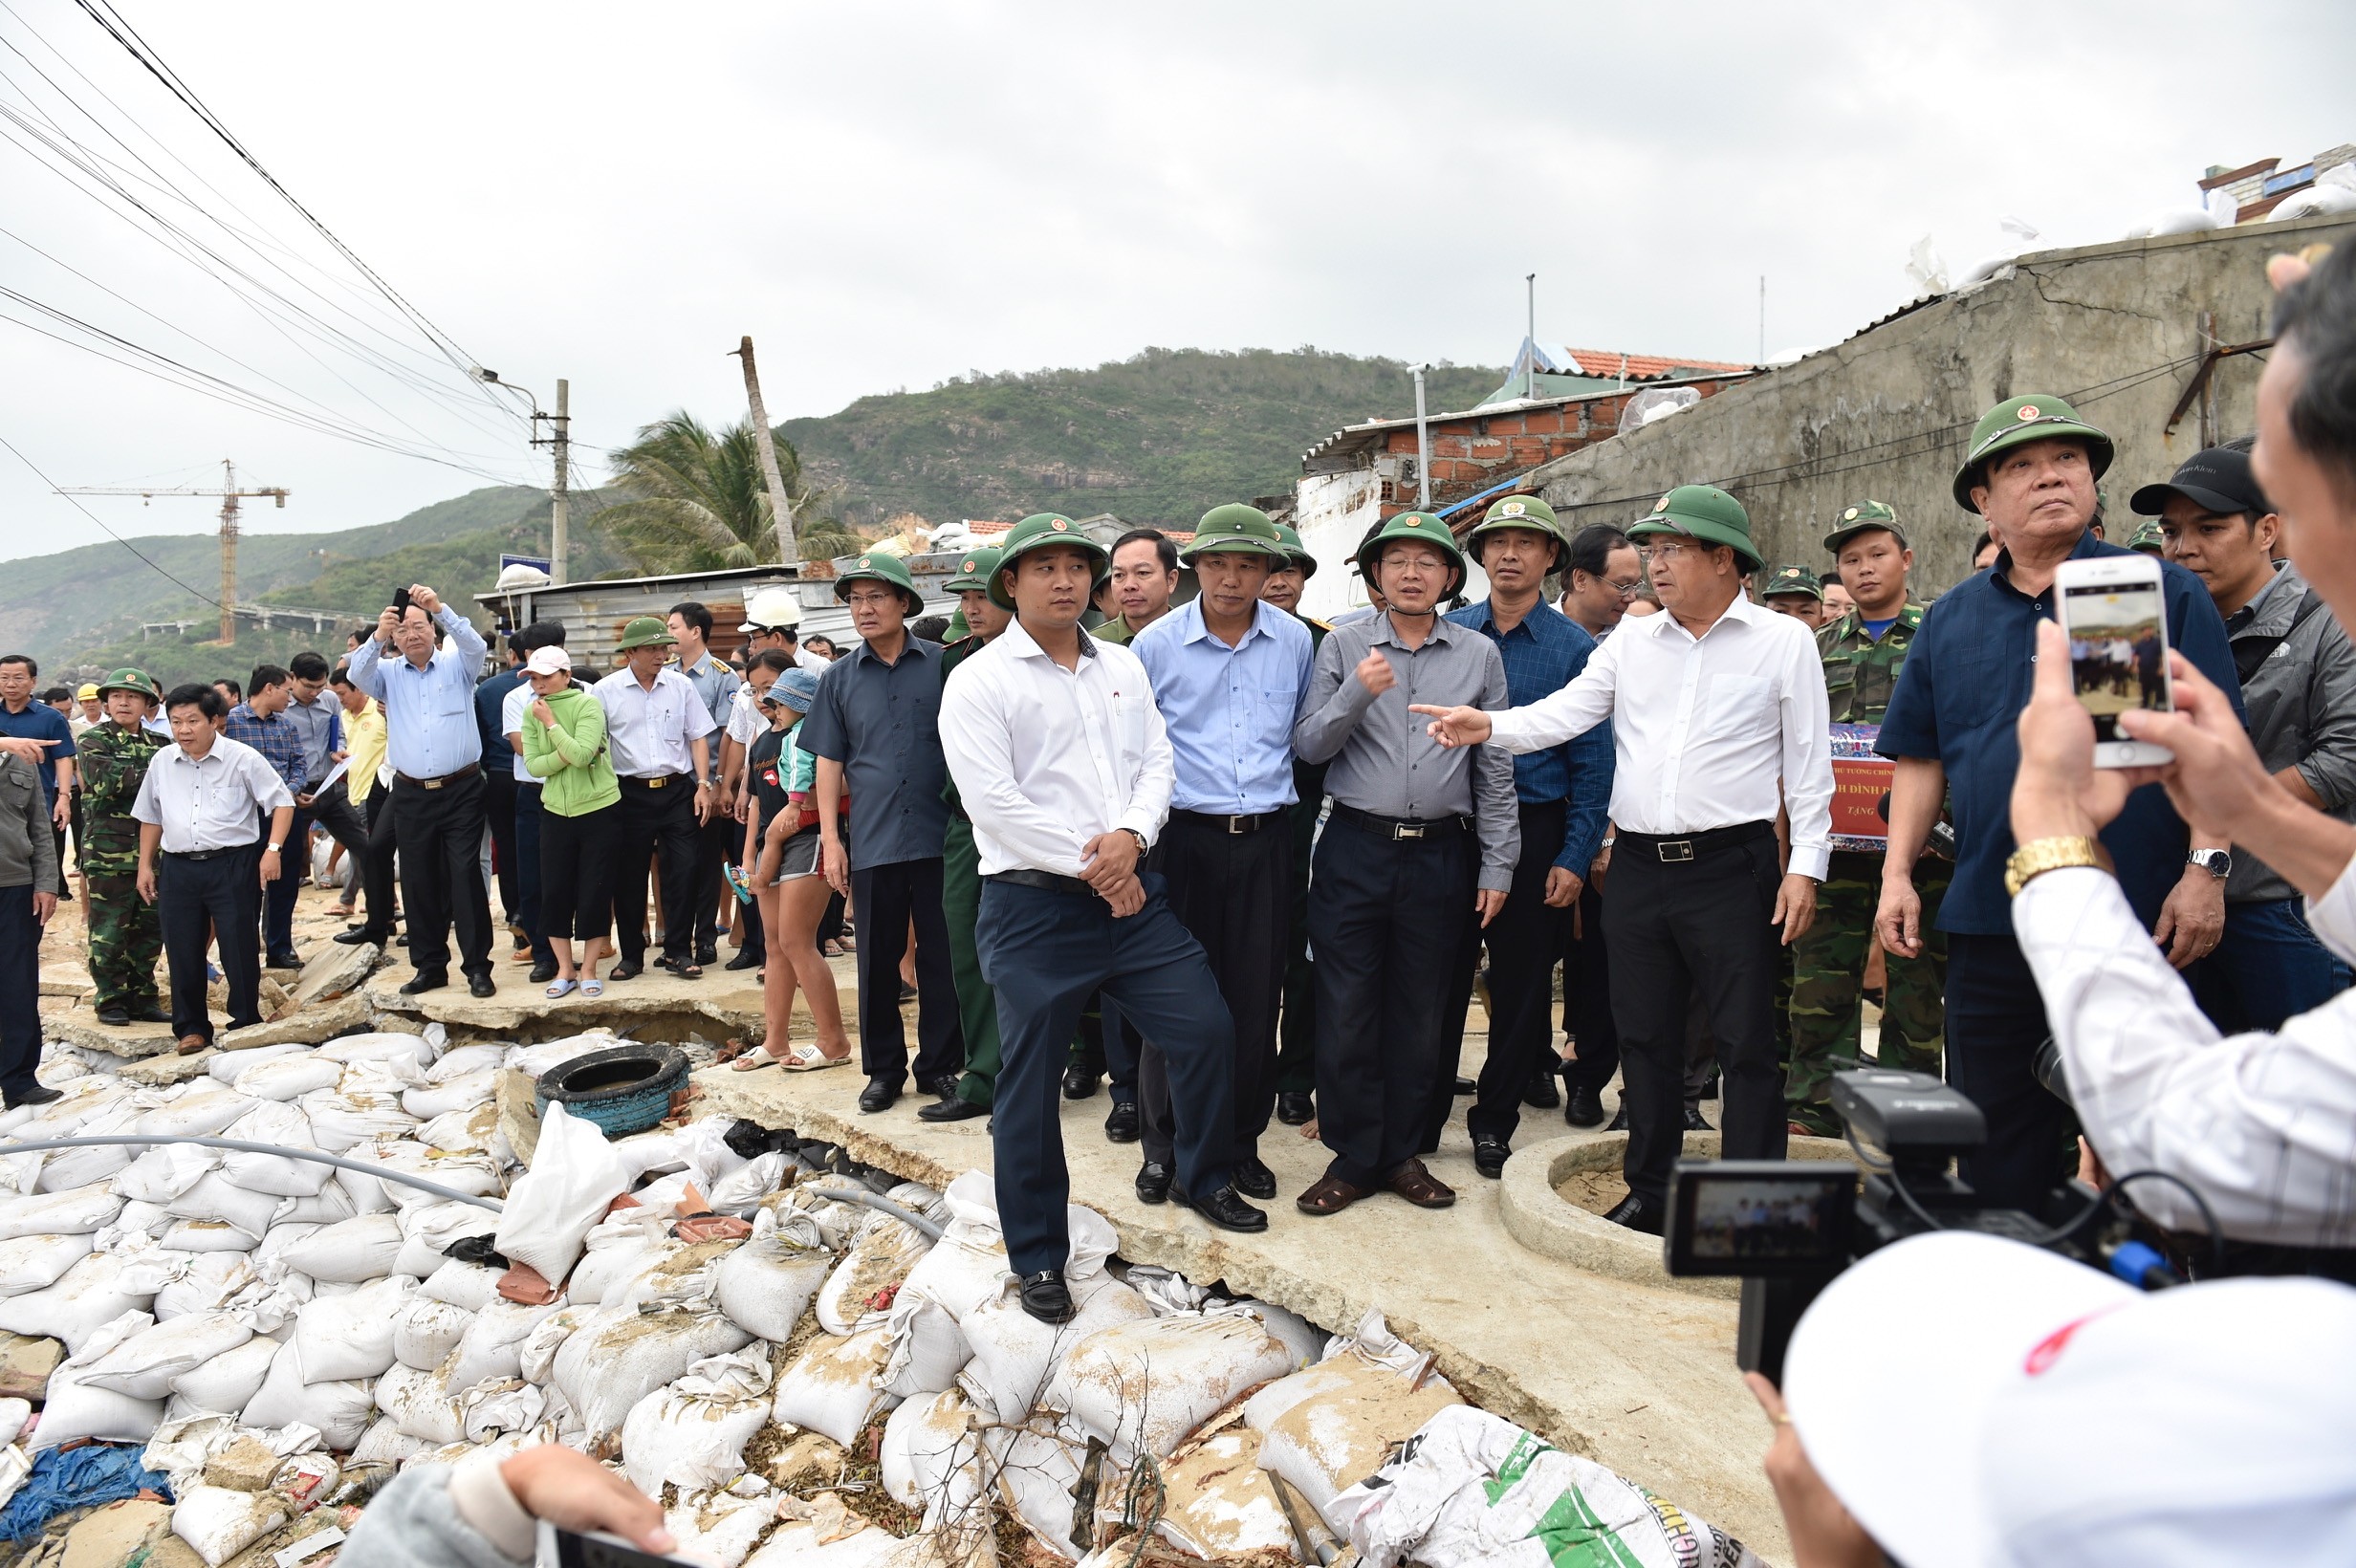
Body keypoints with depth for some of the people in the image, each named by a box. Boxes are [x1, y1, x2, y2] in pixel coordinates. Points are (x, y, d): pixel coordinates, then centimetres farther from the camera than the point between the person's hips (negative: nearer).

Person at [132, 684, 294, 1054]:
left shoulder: (242, 758, -5)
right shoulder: (162, 763, 9)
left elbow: (282, 802, -3)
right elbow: (151, 817, 21)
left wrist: (273, 849, -13)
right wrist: (145, 865, 17)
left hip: (233, 866, -4)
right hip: (177, 868, 4)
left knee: (240, 950, 1)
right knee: (183, 952, 8)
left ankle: (246, 1023, 14)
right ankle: (191, 1027, 20)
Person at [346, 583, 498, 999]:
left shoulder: (457, 664, 5)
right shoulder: (388, 673, 9)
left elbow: (475, 645, -15)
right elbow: (357, 675, -9)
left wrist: (440, 607, -28)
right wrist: (377, 637, -27)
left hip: (461, 791, -3)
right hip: (410, 795, 3)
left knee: (466, 876, -5)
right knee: (418, 882, 7)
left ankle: (477, 966, 0)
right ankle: (429, 965, 18)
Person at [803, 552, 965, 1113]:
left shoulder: (942, 664, 3)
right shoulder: (839, 677, 8)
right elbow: (829, 761, 9)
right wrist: (830, 840, 3)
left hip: (940, 835, -1)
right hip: (872, 841, 2)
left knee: (941, 956, 5)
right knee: (877, 960, 8)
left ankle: (940, 1065, 19)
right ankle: (883, 1068, 22)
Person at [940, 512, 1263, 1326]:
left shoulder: (1122, 666, 13)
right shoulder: (979, 681, -6)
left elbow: (1157, 761, 8)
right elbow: (993, 801, -14)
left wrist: (1130, 836, -11)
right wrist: (1090, 867, -13)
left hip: (1132, 891, 5)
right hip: (1035, 903, -5)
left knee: (1208, 1026, 7)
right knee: (1030, 1080, 3)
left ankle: (1202, 1179, 33)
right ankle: (1037, 1256, 21)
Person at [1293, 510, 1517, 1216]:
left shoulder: (1479, 654, 6)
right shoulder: (1343, 646, 3)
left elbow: (1495, 769, 7)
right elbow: (1308, 746, -2)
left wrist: (1497, 865, 3)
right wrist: (1357, 694, -18)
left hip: (1440, 854, 1)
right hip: (1355, 848, -1)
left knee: (1419, 1013, 10)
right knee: (1345, 1011, 1)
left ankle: (1402, 1153, 24)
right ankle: (1352, 1157, 16)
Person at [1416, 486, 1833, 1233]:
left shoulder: (1783, 641, 1)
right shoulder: (1631, 641, 11)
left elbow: (1808, 760, -1)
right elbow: (1566, 713, 2)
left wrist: (1805, 865, -6)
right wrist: (1490, 726, -16)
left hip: (1731, 866, -4)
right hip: (1638, 864, 4)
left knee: (1746, 1041, 1)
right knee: (1644, 1036, 12)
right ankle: (1650, 1189, 26)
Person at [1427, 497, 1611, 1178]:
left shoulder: (1575, 647, 0)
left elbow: (1592, 762, -2)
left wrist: (1575, 859, -8)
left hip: (1533, 833, -1)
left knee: (1520, 985, 8)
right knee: (1439, 978, 5)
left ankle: (1495, 1123, 24)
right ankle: (1420, 1120, 18)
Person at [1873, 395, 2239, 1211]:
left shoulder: (2165, 593, 2)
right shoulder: (1950, 620, 11)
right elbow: (1921, 760, 12)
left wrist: (2206, 870, -12)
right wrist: (1898, 873, 3)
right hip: (1990, 921, 3)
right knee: (1998, 1142, 11)